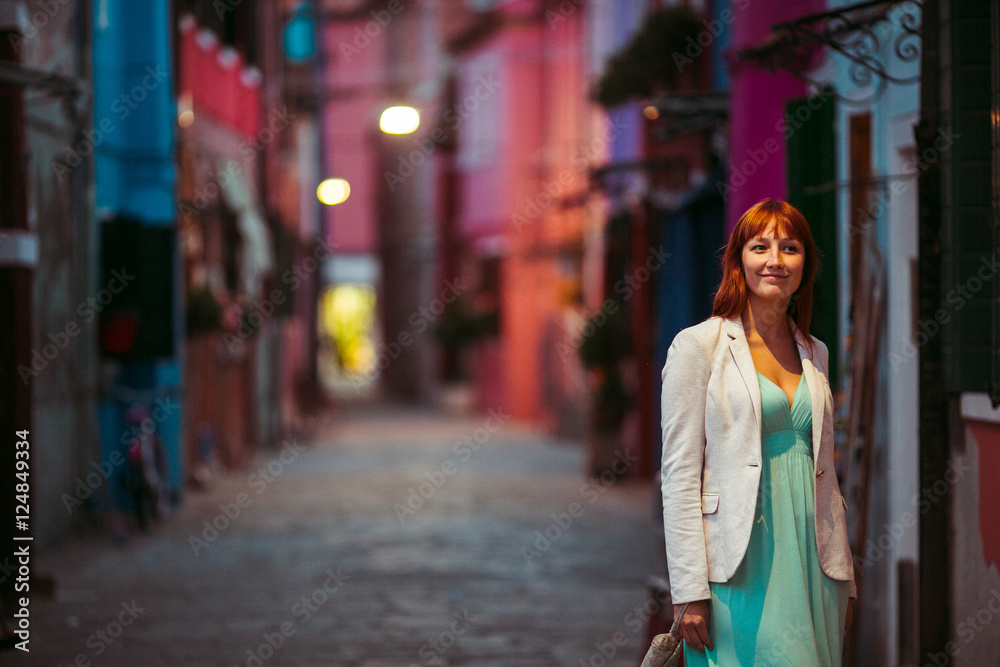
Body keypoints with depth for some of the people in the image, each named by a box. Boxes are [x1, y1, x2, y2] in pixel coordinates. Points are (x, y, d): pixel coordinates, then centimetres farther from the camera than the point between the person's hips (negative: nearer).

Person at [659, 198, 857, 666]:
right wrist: (690, 591, -13)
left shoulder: (814, 354, 14)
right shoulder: (699, 346, -3)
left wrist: (844, 575, 13)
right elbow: (679, 476, -7)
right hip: (740, 568, -5)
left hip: (810, 565, 5)